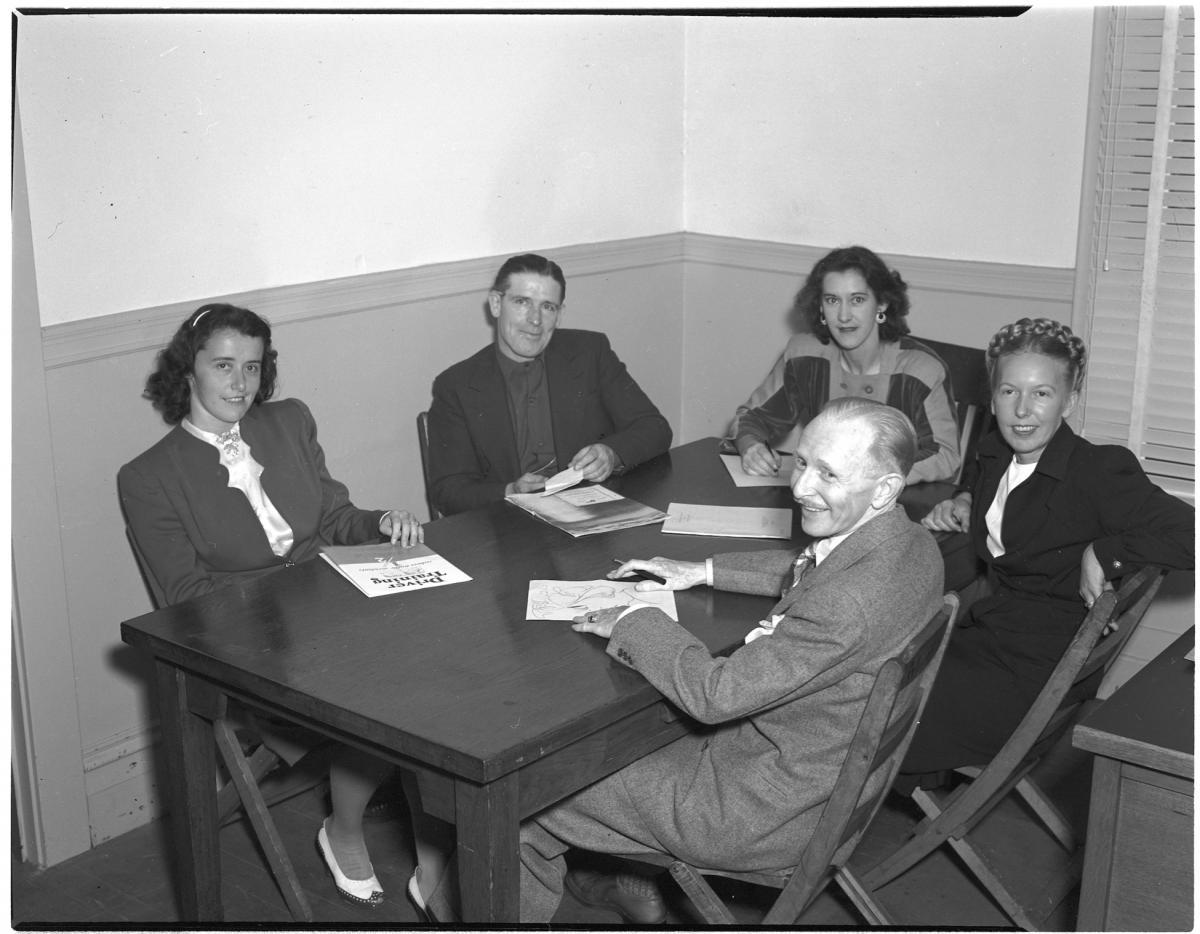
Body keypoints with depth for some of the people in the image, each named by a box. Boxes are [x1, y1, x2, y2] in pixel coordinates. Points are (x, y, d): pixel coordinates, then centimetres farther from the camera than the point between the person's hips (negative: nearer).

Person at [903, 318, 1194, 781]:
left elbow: (1190, 534, -25)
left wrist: (1103, 553, -23)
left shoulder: (1099, 473, -15)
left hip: (1036, 671, -7)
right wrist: (962, 502, 13)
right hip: (983, 630, 7)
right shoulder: (993, 457, 8)